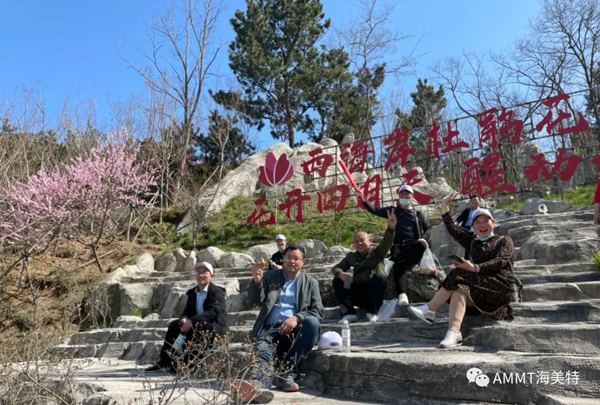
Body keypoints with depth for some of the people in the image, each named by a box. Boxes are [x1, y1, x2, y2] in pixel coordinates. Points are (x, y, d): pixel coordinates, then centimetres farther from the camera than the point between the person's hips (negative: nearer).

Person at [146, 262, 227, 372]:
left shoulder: (218, 292, -7)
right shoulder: (192, 292, 14)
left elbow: (214, 312, -23)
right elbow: (187, 311, 8)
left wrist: (192, 321, -32)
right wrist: (184, 319, -18)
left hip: (215, 328, -7)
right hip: (196, 326, 7)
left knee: (195, 327, -34)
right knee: (174, 324, -12)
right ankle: (165, 361, -12)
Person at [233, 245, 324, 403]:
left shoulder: (311, 283, 12)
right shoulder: (270, 276, 15)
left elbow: (319, 312, 3)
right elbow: (256, 299, 3)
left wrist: (297, 318, -17)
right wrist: (256, 281, -19)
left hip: (296, 329, 0)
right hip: (272, 329, 0)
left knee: (313, 322, -32)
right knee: (263, 350, -32)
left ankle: (287, 372, -25)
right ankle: (260, 385, -63)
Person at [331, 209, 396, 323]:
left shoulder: (377, 252, 6)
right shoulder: (351, 256, 14)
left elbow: (387, 242, -14)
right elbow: (335, 268, 7)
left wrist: (391, 227, -35)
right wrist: (340, 274, -19)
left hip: (374, 293, -3)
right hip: (357, 296, 3)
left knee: (379, 277, -29)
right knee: (337, 281, -12)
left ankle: (372, 312, -17)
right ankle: (349, 313, -18)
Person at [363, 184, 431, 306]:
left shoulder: (418, 214, 22)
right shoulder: (393, 211, 20)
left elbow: (428, 228, 16)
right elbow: (374, 210, 10)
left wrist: (424, 238, -7)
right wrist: (363, 199, -5)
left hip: (414, 246, 1)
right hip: (398, 246, -1)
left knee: (422, 245, -35)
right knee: (398, 265, -30)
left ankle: (391, 261, -32)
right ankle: (402, 295, -33)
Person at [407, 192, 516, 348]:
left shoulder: (504, 241, 10)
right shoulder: (473, 243, 23)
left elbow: (501, 262, -10)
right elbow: (453, 230, 11)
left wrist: (474, 268, -25)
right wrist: (445, 206, 6)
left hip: (501, 287, -4)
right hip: (481, 288, 4)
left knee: (460, 275, -27)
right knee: (459, 289, -32)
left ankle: (430, 309, -25)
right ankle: (453, 333, -48)